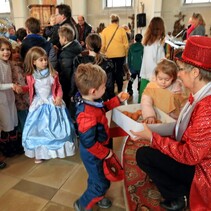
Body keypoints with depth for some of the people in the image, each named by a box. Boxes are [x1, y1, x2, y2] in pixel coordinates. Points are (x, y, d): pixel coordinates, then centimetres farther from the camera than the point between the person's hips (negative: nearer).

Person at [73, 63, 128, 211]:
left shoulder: (92, 102, -8)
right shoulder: (87, 115, -39)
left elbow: (103, 107, 16)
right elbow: (88, 142, -33)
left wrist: (117, 100, 11)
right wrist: (105, 153, -20)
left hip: (97, 151, 9)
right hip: (92, 154, -9)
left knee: (97, 178, 29)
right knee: (101, 183, 9)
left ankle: (95, 197, 55)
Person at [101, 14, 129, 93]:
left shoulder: (105, 30, -1)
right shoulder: (121, 30, -4)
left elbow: (102, 44, 1)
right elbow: (126, 44, -3)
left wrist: (103, 53, 13)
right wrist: (126, 53, 11)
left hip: (109, 55, 1)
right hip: (120, 54, -1)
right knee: (119, 71, 9)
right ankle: (120, 89, 12)